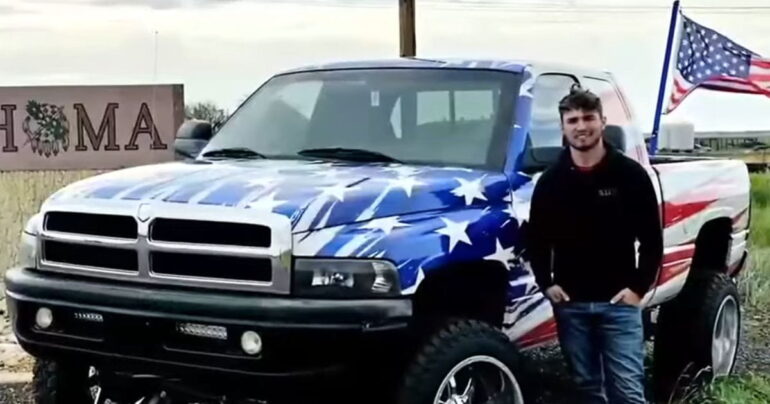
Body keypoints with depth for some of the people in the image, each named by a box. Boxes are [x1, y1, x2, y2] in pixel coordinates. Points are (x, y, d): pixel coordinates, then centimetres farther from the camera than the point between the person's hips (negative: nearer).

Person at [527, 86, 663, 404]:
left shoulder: (630, 174, -2)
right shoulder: (551, 180, 4)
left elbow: (652, 239, 0)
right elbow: (537, 239, 11)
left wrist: (638, 287, -8)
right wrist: (546, 283, -1)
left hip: (619, 302, -2)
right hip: (570, 303, 3)